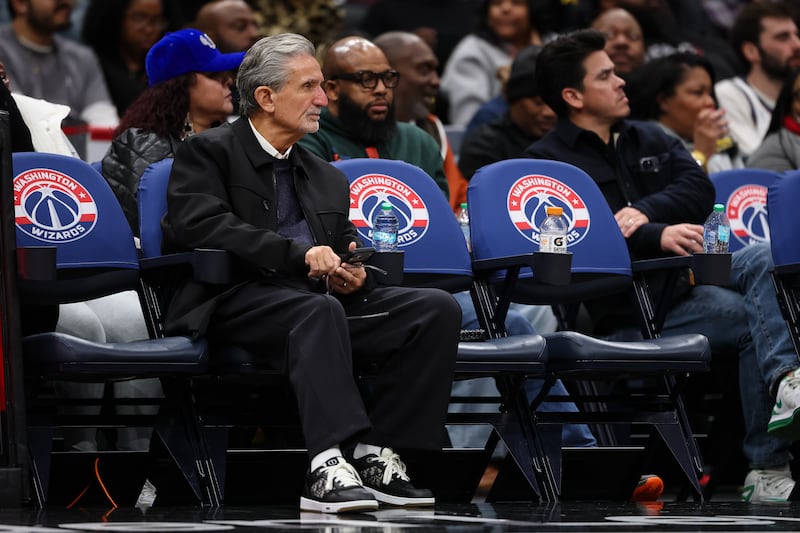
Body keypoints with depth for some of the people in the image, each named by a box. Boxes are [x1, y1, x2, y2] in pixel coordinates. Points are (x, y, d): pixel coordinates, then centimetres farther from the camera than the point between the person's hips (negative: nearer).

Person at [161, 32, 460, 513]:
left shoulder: (329, 179, 26)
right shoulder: (209, 152, 6)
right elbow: (199, 225, -13)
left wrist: (352, 276, -4)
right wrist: (299, 252, -20)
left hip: (322, 303, 6)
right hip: (238, 300, -6)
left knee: (438, 308, -16)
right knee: (319, 308, -38)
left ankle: (377, 454, -23)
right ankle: (329, 467, -48)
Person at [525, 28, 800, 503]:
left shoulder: (651, 139, 22)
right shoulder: (548, 160, 2)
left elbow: (700, 190, 6)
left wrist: (645, 212, -14)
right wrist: (657, 237, -28)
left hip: (690, 272, 6)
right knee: (754, 319, -27)